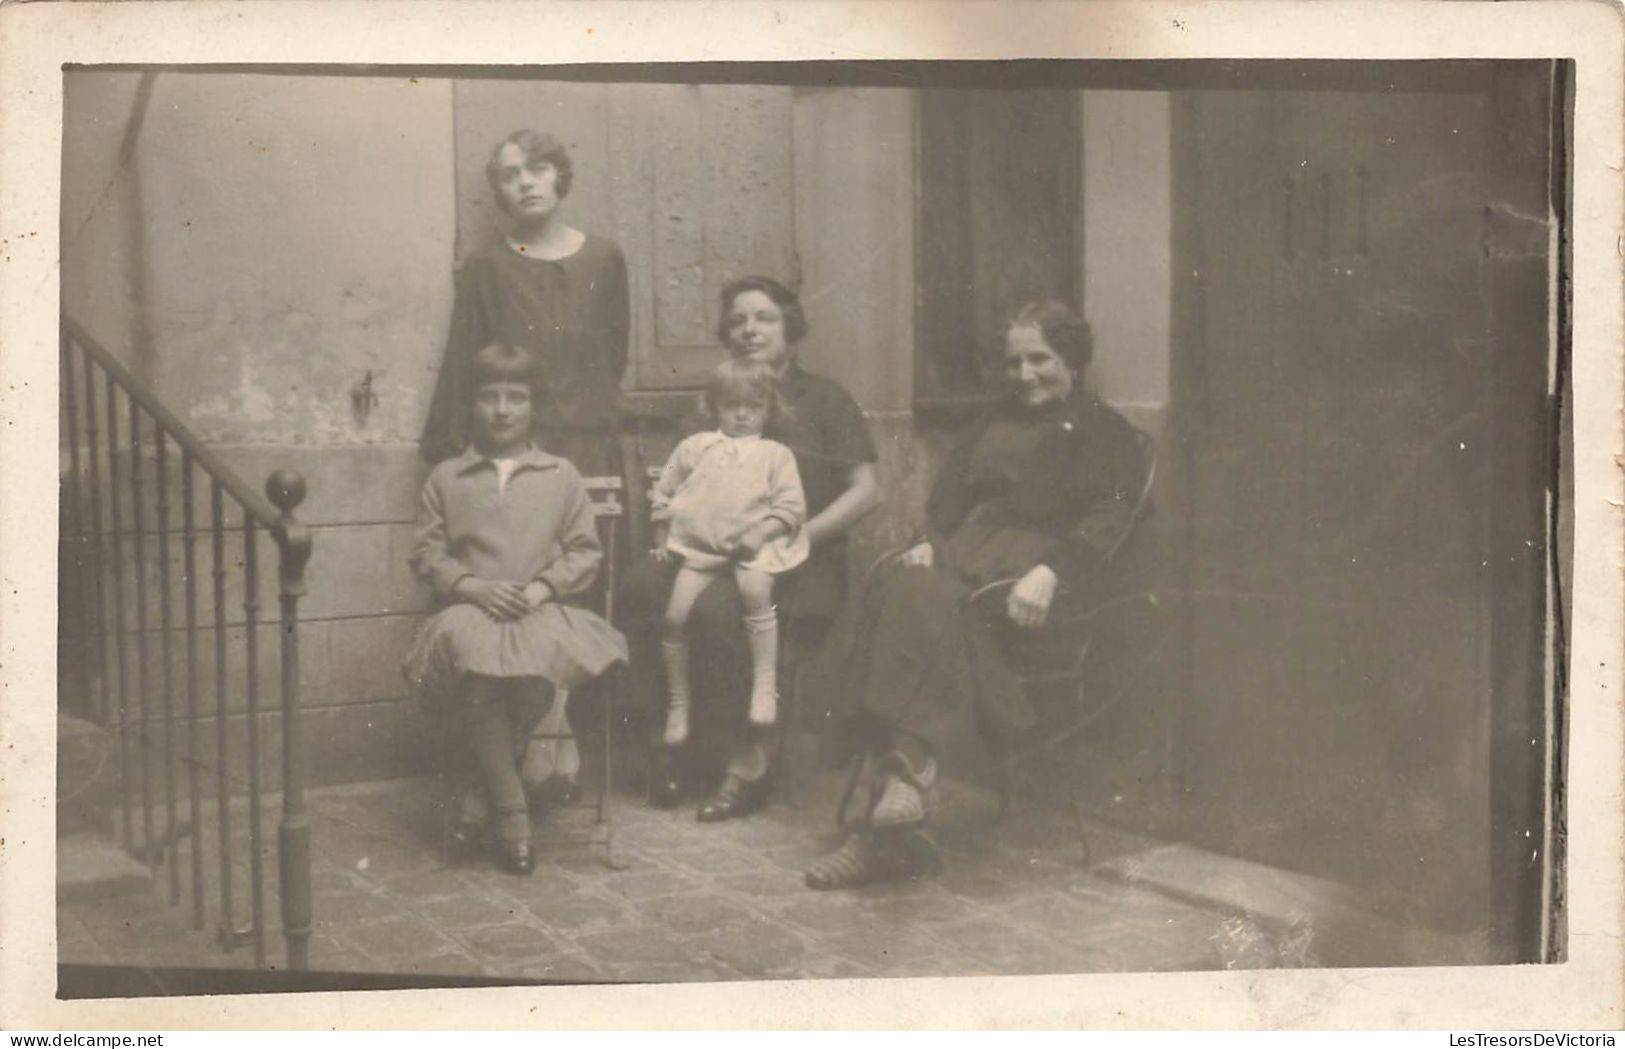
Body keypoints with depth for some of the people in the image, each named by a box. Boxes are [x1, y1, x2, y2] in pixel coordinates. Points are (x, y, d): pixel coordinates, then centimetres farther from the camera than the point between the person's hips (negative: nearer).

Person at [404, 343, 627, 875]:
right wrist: (474, 587, -8)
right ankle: (511, 813, -25)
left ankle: (474, 793, -18)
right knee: (474, 654, -37)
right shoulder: (445, 478, 16)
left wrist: (541, 588, -7)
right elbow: (427, 554, 10)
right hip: (468, 608, 0)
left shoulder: (561, 476, 16)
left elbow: (584, 551, 11)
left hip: (540, 610, 0)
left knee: (543, 658, -37)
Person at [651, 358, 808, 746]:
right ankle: (677, 703, 2)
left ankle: (765, 685, -25)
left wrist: (760, 533, -12)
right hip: (698, 547, 2)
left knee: (756, 590, -33)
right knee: (676, 613, -14)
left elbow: (792, 506, 3)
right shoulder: (695, 447, 15)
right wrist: (661, 539, 14)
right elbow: (664, 493, 20)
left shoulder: (776, 455, 11)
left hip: (752, 547, -2)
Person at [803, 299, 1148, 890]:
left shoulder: (1105, 435, 13)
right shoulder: (994, 425, 33)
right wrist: (930, 540, 2)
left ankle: (910, 766, -36)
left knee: (924, 598, -36)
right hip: (967, 553, 5)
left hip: (1035, 565, -5)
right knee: (891, 588, -30)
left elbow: (1107, 520, -4)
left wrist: (1050, 572, -22)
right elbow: (948, 497, 25)